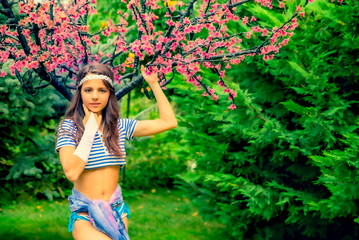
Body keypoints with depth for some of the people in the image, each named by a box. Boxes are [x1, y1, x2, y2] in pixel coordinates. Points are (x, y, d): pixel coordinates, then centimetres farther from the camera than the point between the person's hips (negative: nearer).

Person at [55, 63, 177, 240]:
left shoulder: (120, 126, 5)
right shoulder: (69, 127, -6)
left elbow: (169, 122, 3)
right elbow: (71, 172, -21)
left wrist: (153, 83, 4)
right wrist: (90, 128, -14)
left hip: (116, 211, 5)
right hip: (84, 215, -5)